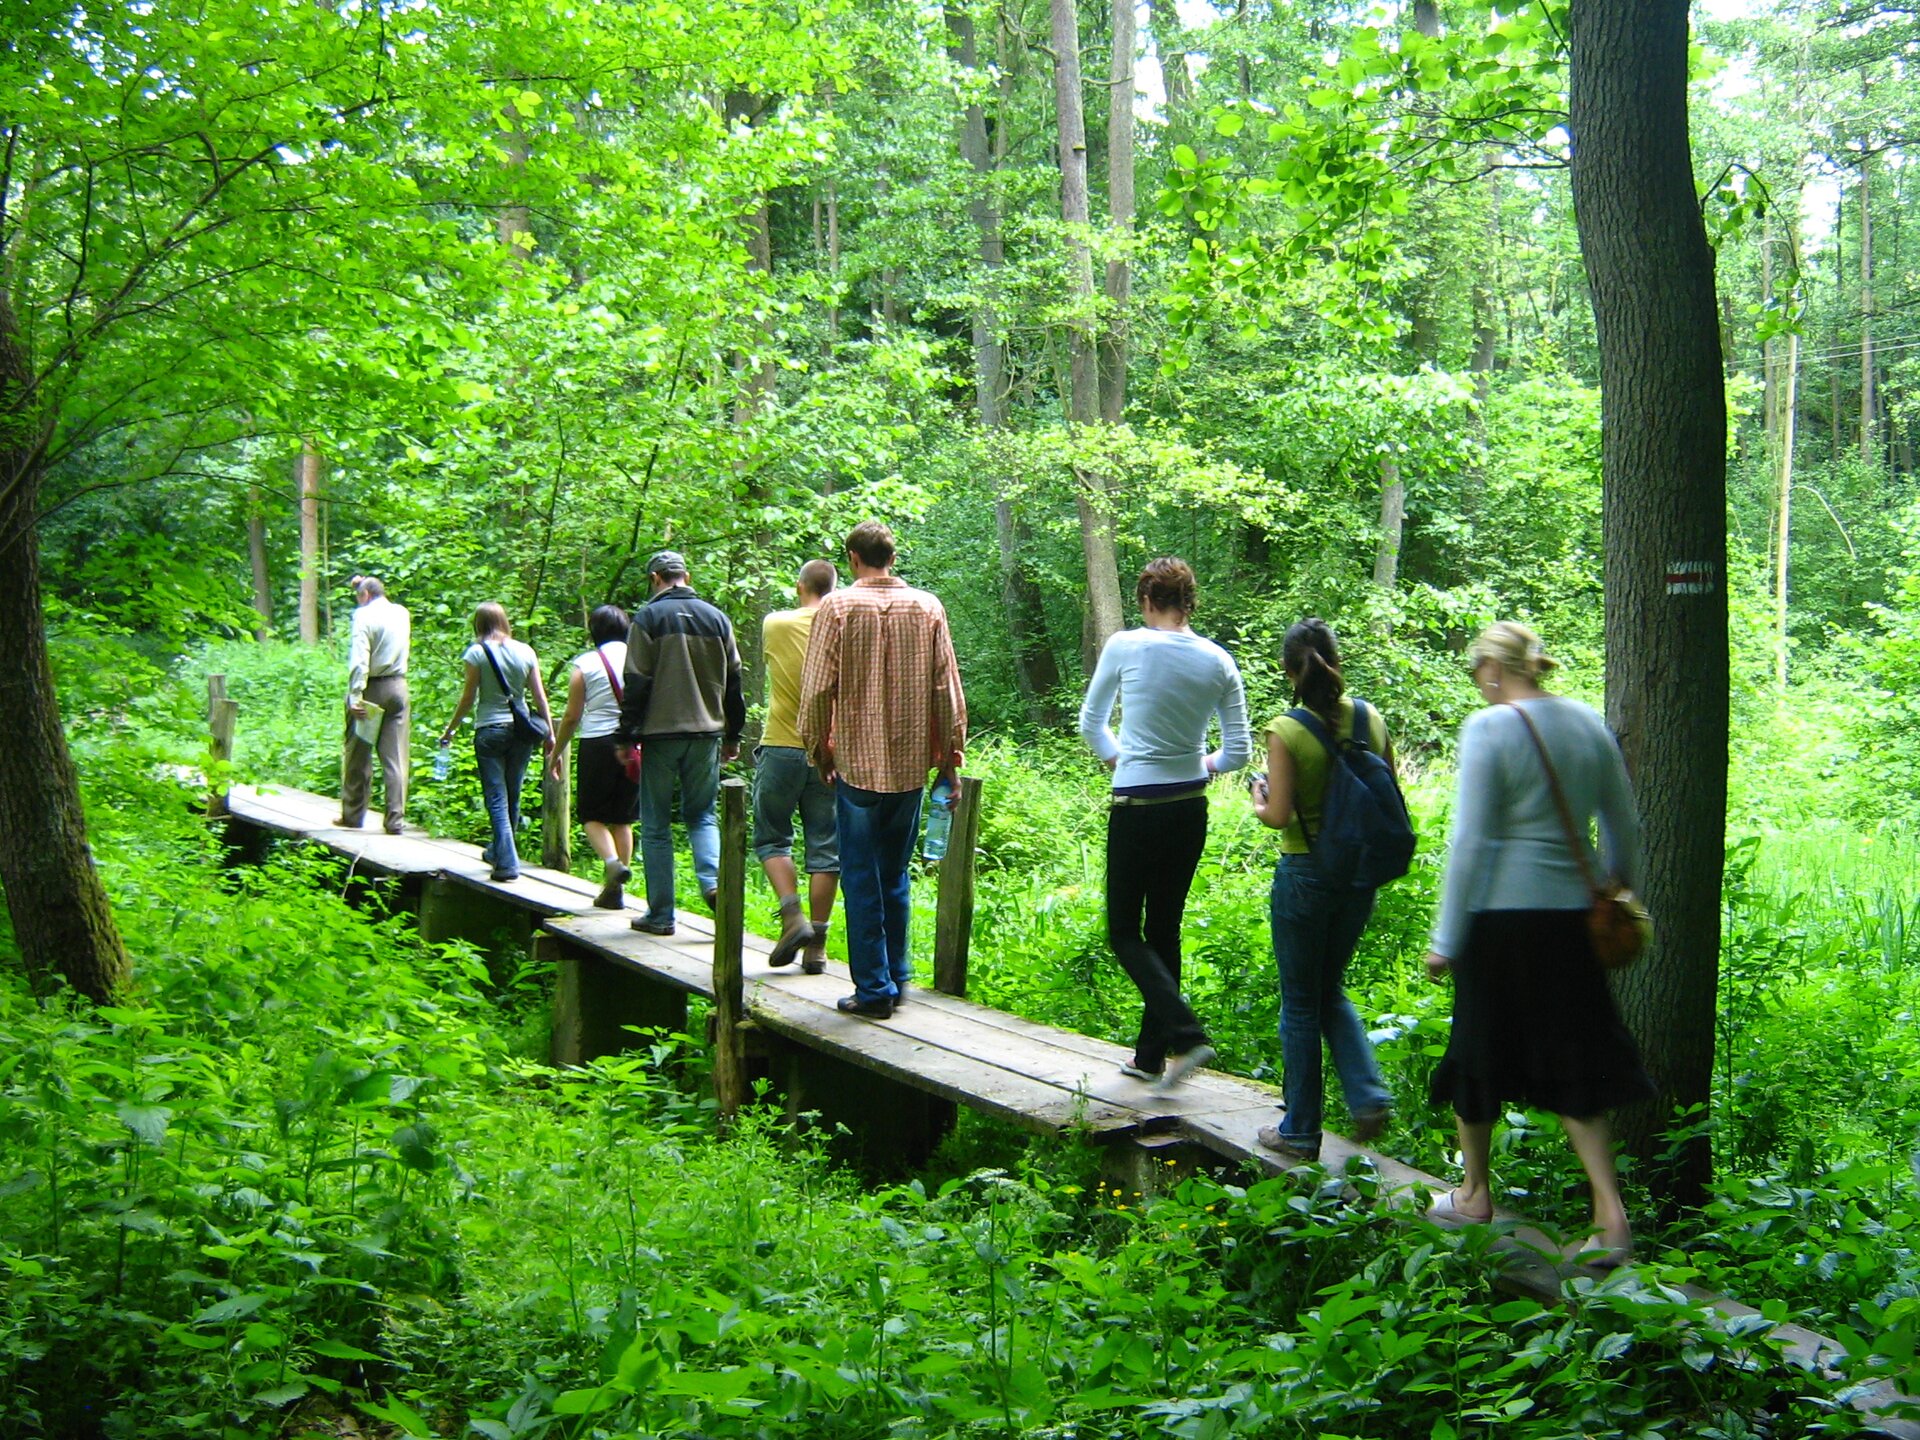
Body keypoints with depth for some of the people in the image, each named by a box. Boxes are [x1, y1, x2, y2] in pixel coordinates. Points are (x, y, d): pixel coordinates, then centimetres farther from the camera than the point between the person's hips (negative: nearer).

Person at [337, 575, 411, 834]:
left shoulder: (364, 615, -8)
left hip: (371, 688, -4)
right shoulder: (402, 613, 10)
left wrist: (355, 696, -19)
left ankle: (353, 815, 15)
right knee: (395, 757, 2)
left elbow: (359, 659, -16)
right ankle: (395, 819, -2)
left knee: (358, 754, 8)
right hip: (398, 688, 4)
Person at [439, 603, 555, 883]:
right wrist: (550, 734, 12)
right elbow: (540, 696, 5)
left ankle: (507, 862, -9)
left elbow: (468, 699, -3)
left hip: (490, 731, -4)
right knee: (512, 796, 17)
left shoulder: (477, 653, -5)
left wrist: (449, 730, 10)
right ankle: (498, 851, 34)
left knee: (496, 799, -1)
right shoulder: (526, 651, 4)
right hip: (522, 731, 4)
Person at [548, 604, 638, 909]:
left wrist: (556, 753, 11)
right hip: (635, 746, 3)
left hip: (597, 744, -3)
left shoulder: (584, 664, -3)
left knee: (592, 815, 9)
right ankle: (614, 891, 11)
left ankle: (612, 862, -18)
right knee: (622, 818, 12)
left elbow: (572, 716, -1)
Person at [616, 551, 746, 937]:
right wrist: (732, 735, 21)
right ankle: (713, 881, -11)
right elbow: (733, 681, 13)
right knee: (701, 814, 14)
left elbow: (636, 684, -8)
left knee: (656, 826, 4)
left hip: (661, 734, -3)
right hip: (706, 734, 4)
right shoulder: (716, 618, 9)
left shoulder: (648, 618, -4)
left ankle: (660, 914, 5)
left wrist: (626, 737, -2)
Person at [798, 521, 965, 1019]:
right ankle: (897, 979, 20)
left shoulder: (837, 607, -6)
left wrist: (818, 750, 6)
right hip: (911, 763, 3)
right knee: (895, 875, 15)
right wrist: (950, 754, 13)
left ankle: (874, 988, 5)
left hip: (856, 761, -3)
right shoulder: (927, 607, 2)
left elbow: (818, 689, -7)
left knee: (861, 877, 4)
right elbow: (948, 689, 4)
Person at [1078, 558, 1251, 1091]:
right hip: (1191, 810, 5)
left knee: (1124, 931, 6)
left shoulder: (1125, 647, -9)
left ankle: (1186, 1034, -12)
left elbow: (1091, 723, 3)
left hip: (1136, 810, -5)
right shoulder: (1219, 662, 0)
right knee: (1165, 930, 15)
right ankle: (1151, 1055, 21)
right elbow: (1238, 750, 3)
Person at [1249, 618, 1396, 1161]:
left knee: (1300, 1003, 8)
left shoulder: (1286, 731, -16)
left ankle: (1300, 1131, 16)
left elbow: (1279, 815, -18)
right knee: (1330, 989, 23)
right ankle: (1368, 1096, 7)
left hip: (1305, 874, -5)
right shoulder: (1370, 719, -1)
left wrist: (1258, 801, 3)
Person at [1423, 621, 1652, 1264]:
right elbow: (1624, 829, 11)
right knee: (1574, 1057, 11)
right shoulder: (1588, 723, 5)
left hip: (1500, 914, -5)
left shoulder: (1489, 728, -11)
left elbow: (1471, 839, -13)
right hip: (1572, 914, 5)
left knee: (1481, 1047, 13)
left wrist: (1446, 938, -8)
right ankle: (1610, 1211, 0)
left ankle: (1475, 1193, 29)